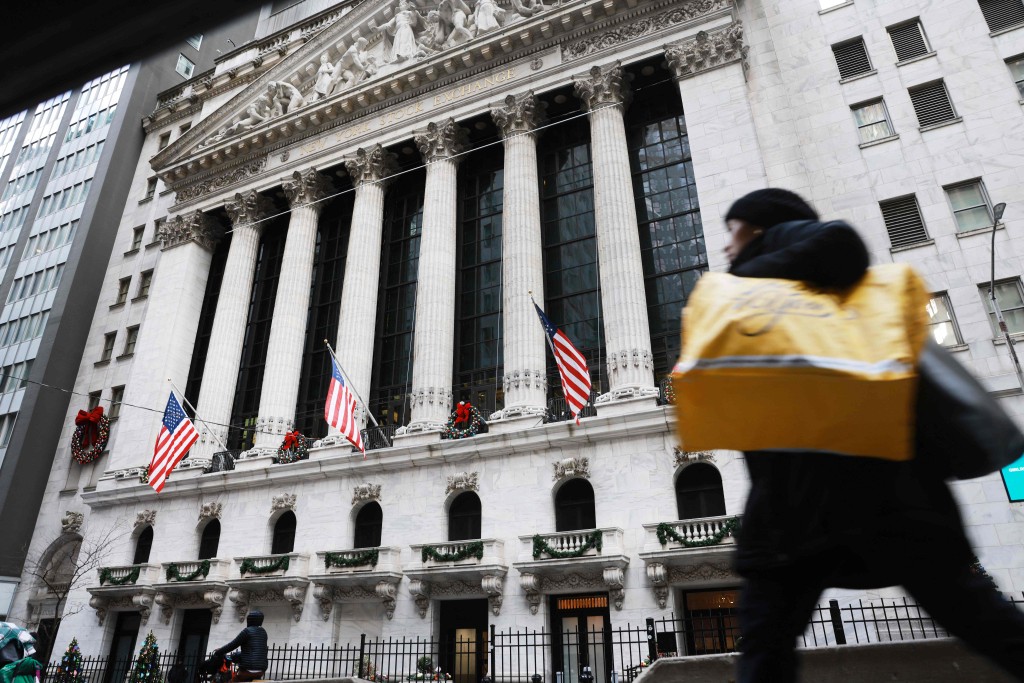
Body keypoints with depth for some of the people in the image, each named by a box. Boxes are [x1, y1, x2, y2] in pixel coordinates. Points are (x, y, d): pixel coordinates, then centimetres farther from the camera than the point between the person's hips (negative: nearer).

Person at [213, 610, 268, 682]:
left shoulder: (247, 631, -6)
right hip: (261, 669, 7)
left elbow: (233, 645, -4)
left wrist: (218, 652, 12)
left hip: (248, 669, -7)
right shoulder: (263, 633, 16)